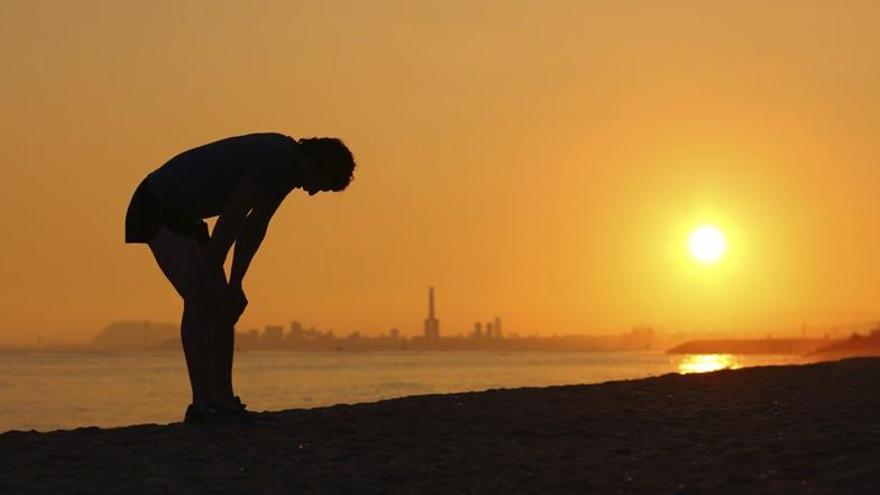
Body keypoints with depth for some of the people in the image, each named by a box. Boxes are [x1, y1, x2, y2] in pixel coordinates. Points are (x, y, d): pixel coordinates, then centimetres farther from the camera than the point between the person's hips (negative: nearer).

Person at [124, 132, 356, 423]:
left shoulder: (288, 164, 5)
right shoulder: (275, 160, -25)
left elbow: (255, 227, 9)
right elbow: (230, 220, -25)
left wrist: (235, 284, 7)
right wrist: (212, 275, -18)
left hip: (184, 215, 10)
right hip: (158, 208, -10)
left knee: (222, 302, 4)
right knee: (200, 296, -18)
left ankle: (224, 402, 4)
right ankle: (202, 405, -20)